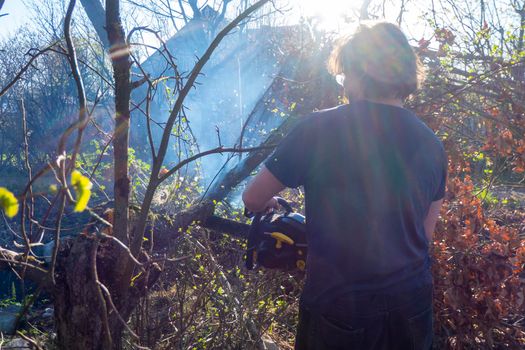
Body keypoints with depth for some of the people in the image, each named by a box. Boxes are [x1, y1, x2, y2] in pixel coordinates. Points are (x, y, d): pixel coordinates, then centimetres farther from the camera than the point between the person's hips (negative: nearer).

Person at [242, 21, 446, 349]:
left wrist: (269, 205, 18)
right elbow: (425, 234, 9)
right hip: (413, 307, 4)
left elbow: (253, 199, -3)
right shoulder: (432, 144, 0)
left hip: (339, 308, -4)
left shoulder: (319, 129, -14)